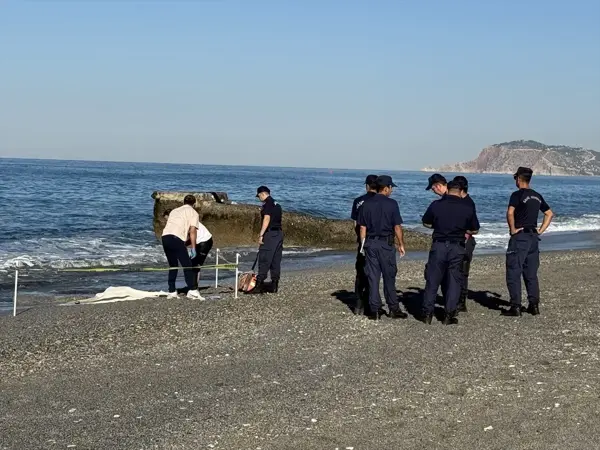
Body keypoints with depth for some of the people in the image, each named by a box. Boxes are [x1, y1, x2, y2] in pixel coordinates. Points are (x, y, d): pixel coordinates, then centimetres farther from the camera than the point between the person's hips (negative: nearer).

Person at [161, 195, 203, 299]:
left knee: (173, 266, 16)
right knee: (187, 265, -3)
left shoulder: (174, 211, 31)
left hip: (165, 236, 6)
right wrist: (193, 248, 1)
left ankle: (172, 291, 14)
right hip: (176, 238, -6)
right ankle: (192, 290, -14)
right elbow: (192, 231, 2)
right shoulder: (193, 213, 13)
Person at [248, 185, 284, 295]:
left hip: (270, 234, -9)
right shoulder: (277, 204, 19)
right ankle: (274, 285, 10)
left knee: (264, 261, -9)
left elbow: (267, 219, -19)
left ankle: (259, 285, -12)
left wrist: (261, 235, -20)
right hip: (279, 233, 9)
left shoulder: (267, 204, -9)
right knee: (276, 261, 9)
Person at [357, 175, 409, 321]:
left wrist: (363, 246, 12)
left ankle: (374, 310, 4)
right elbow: (397, 227, -7)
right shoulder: (391, 204, -7)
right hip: (386, 244, -3)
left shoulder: (366, 204, 5)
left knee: (373, 277, 5)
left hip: (370, 243, 3)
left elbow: (363, 228, 6)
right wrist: (401, 244, 3)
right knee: (389, 277, 6)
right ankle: (394, 309, 11)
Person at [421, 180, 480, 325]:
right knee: (454, 281, 7)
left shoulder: (436, 204, -1)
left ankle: (427, 314, 9)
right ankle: (449, 315, 5)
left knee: (432, 280, 7)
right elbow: (474, 230, 9)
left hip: (438, 245, 0)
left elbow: (426, 223, 13)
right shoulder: (468, 207, 0)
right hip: (457, 247, 0)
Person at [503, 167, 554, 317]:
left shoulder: (517, 195, -10)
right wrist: (540, 231, 16)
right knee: (531, 274, 13)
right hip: (533, 237, 7)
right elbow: (549, 213, 20)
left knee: (514, 273, -3)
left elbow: (510, 212, -26)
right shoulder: (537, 196, 12)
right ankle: (534, 305, 12)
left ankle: (515, 307, -5)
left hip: (520, 237, -7)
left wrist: (513, 229, -14)